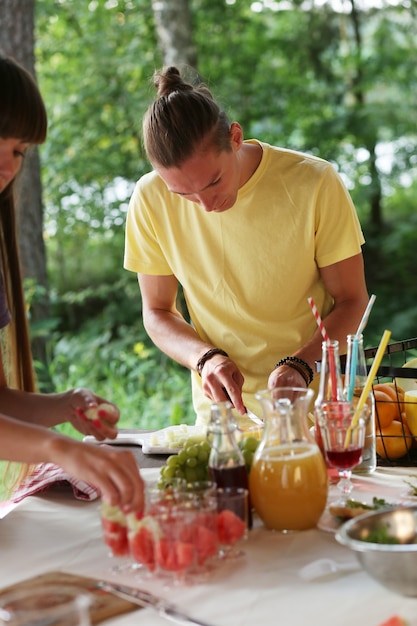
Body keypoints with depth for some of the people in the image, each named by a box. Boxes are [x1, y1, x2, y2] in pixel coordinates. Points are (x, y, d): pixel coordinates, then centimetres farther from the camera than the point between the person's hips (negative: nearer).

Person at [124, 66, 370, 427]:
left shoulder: (314, 183, -10)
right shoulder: (151, 199, -6)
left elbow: (352, 300, -1)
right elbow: (157, 312, 6)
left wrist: (300, 366, -18)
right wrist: (206, 358, -13)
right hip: (222, 411, 1)